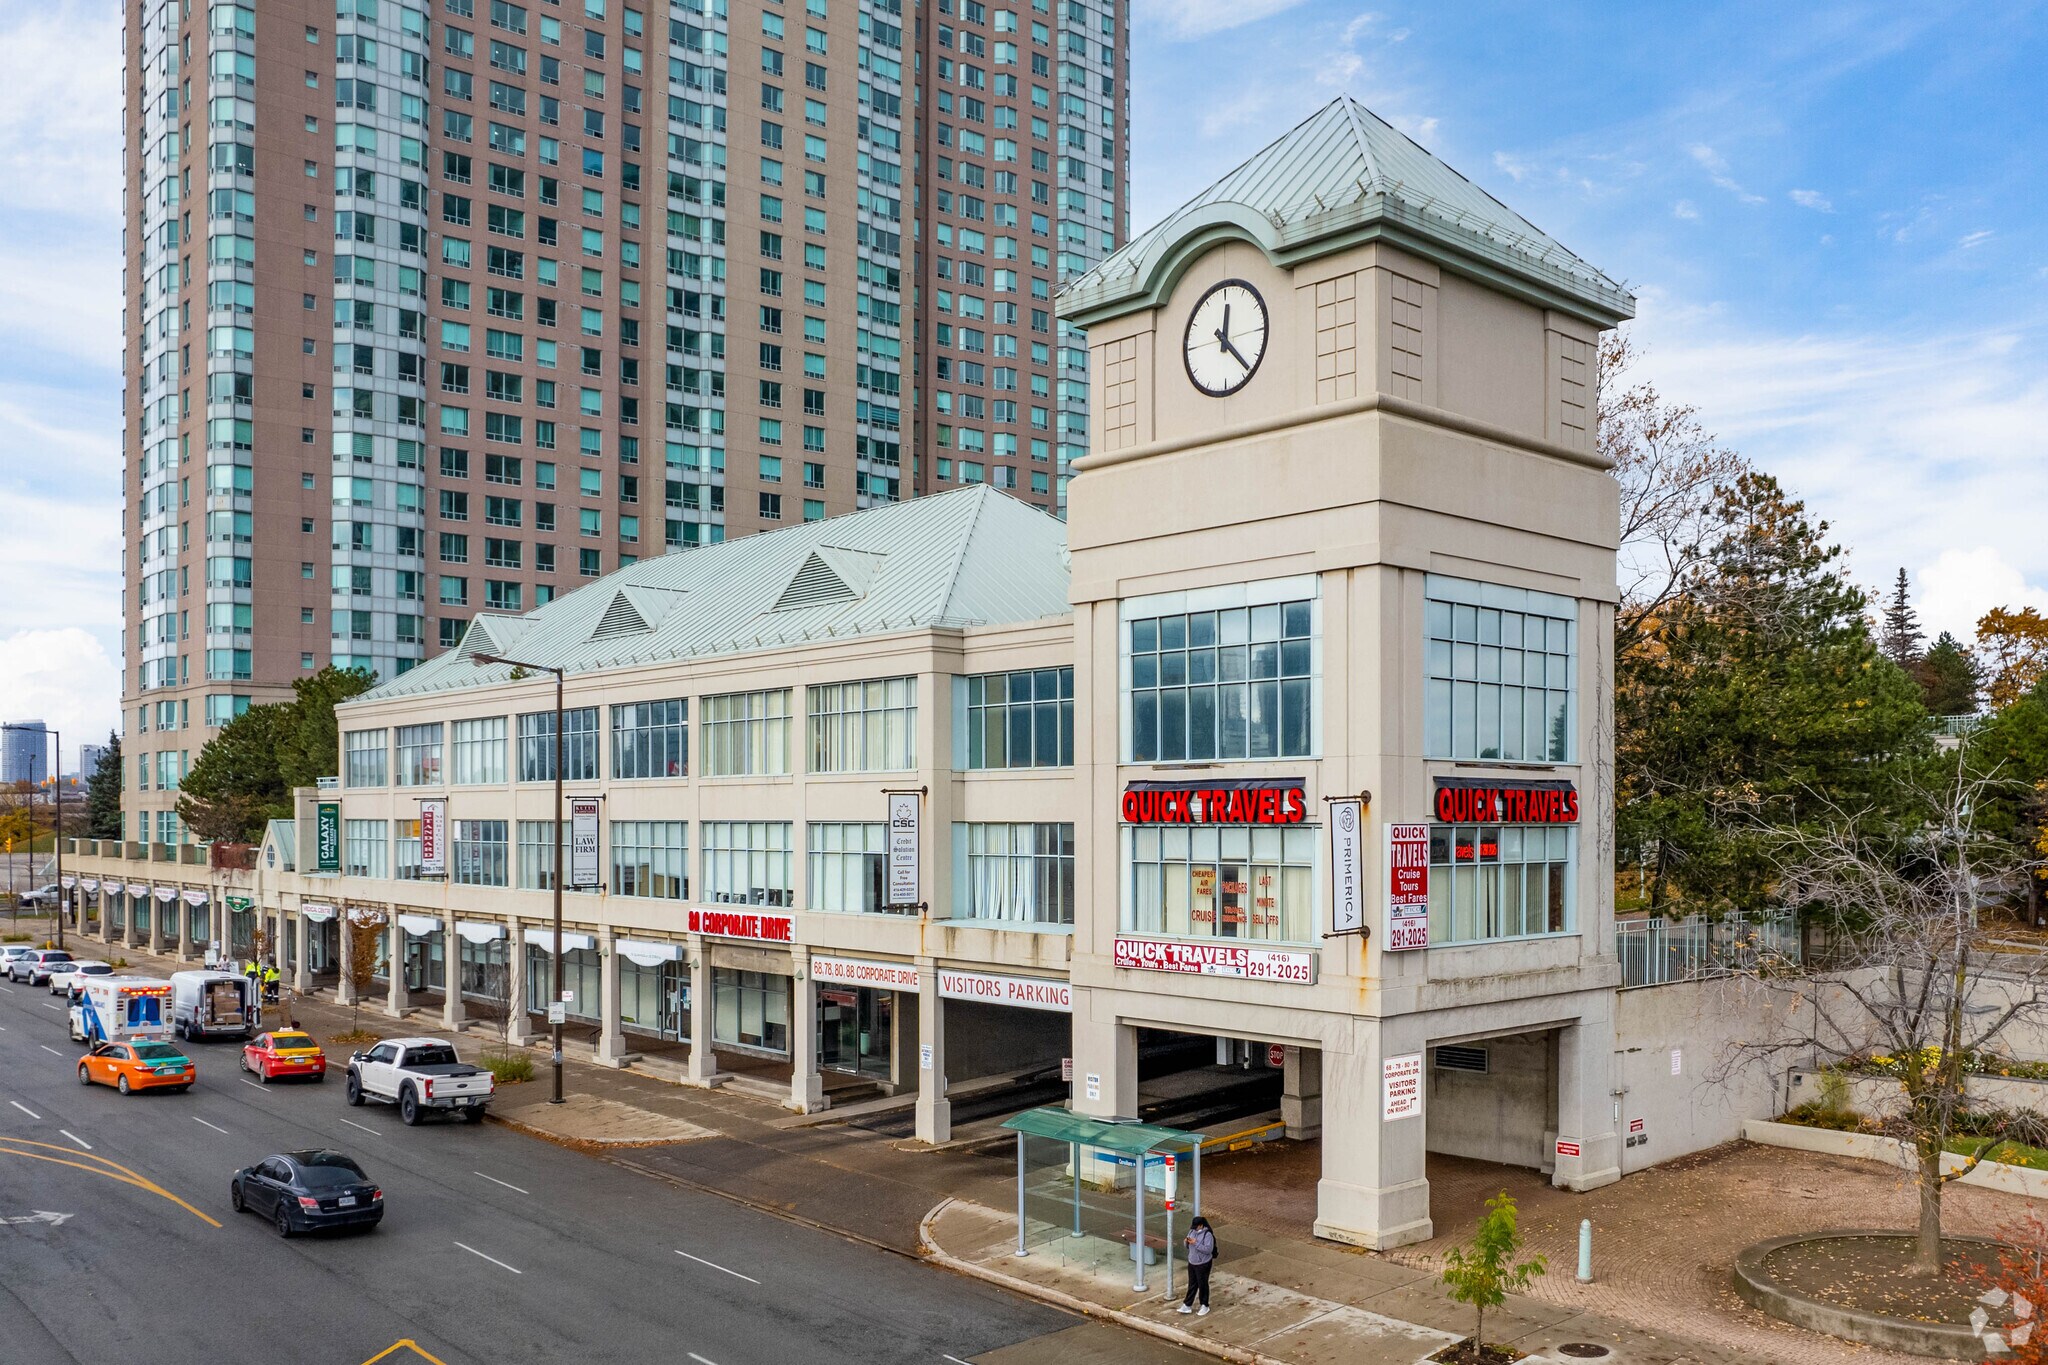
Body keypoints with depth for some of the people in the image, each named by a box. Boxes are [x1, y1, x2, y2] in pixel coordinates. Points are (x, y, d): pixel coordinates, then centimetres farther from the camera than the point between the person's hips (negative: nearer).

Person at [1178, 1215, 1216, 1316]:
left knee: (1202, 1285, 7)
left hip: (1203, 1264, -7)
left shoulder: (1207, 1234, -21)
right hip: (1192, 1262, 7)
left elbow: (1208, 1249, -27)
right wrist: (1187, 1242, -12)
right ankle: (1187, 1306, 22)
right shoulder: (1192, 1231, 2)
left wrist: (1196, 1243, -31)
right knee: (1192, 1285, 15)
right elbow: (1188, 1246, 12)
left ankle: (1205, 1306, 24)